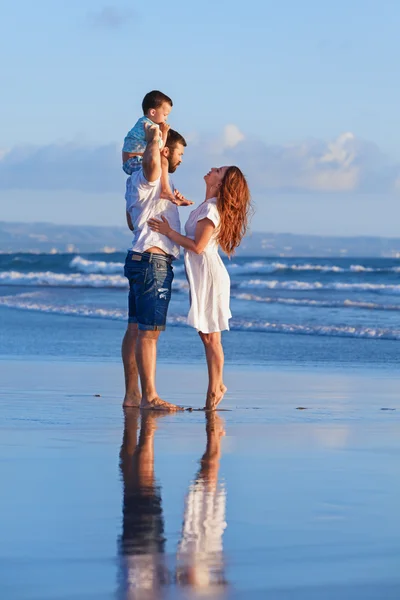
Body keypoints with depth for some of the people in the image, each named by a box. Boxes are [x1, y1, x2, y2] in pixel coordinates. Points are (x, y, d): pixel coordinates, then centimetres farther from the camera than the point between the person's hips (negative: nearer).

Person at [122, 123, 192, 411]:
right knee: (150, 330, -12)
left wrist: (174, 203, 38)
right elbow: (151, 161, -35)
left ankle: (132, 393, 11)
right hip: (153, 261, -11)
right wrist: (154, 138, -15)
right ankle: (149, 396, -13)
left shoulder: (138, 181, 21)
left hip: (141, 261, 11)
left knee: (136, 329, 9)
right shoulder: (146, 178, -11)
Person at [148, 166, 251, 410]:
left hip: (209, 275, -10)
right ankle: (217, 385, 21)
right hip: (201, 275, 10)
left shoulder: (211, 208, -16)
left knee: (210, 336, -3)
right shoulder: (209, 207, 14)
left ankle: (215, 390, 3)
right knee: (207, 335, 14)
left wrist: (168, 232, -13)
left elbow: (198, 246, -21)